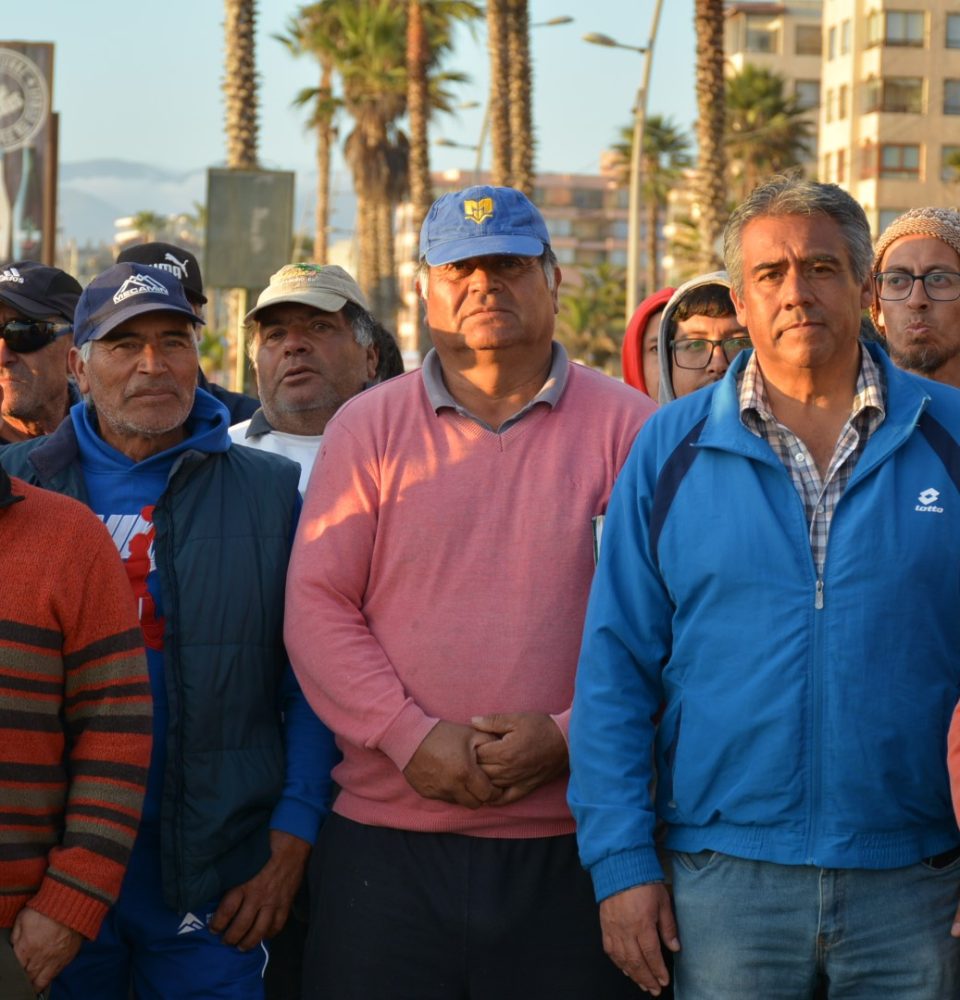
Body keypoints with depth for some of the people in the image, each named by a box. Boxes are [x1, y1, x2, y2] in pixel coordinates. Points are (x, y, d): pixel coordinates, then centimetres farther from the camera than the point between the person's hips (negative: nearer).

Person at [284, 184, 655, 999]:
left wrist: (569, 735, -12)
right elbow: (317, 607, 2)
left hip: (570, 841, -1)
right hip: (387, 839, 1)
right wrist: (411, 737, -10)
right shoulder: (368, 427, 9)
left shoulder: (626, 427, 5)